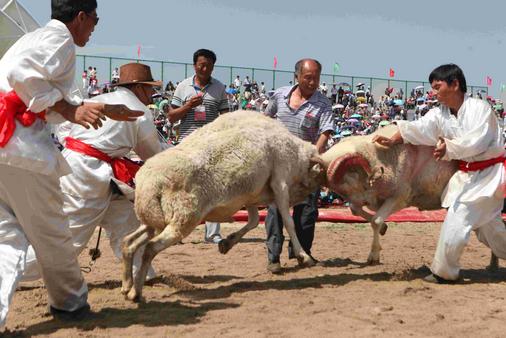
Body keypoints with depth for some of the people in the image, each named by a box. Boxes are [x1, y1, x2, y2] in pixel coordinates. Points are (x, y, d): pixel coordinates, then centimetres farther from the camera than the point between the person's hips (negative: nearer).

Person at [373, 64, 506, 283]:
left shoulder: (479, 108, -16)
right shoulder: (439, 114, 5)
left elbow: (477, 141, -25)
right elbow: (417, 129, -7)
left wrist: (449, 148, -24)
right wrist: (392, 140, -19)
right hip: (468, 173, 7)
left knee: (457, 218, -11)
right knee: (487, 223, 16)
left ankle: (444, 272, 2)